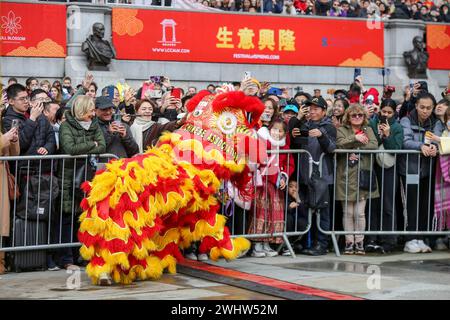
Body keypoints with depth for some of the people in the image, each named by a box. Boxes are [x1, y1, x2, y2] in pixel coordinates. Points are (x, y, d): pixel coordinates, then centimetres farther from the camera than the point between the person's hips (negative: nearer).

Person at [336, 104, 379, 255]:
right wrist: (355, 138, -23)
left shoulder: (368, 130, 15)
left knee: (359, 212, 1)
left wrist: (357, 151, -14)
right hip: (346, 176, -1)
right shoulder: (341, 130, 8)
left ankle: (359, 242, 9)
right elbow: (339, 144, -12)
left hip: (363, 176, 1)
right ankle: (349, 242, 8)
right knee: (348, 212, 2)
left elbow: (374, 145, -4)